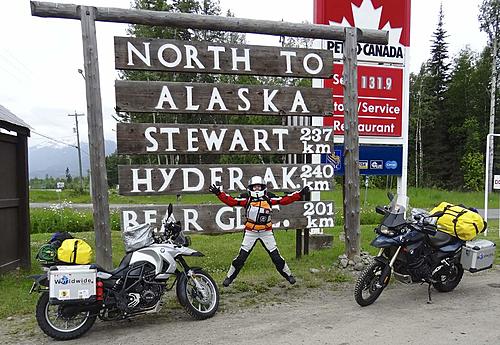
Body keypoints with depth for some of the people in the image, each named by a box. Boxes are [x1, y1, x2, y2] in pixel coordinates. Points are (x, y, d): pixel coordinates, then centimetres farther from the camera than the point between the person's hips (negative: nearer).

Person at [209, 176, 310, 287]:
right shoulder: (246, 198, -4)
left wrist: (300, 194, -6)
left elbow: (285, 200, -1)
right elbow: (231, 201, -9)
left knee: (276, 256, 6)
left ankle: (288, 275, 25)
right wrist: (218, 193, -19)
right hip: (250, 232, -1)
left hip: (266, 232, 1)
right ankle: (229, 277, 17)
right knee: (241, 257, 0)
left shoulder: (269, 197, -1)